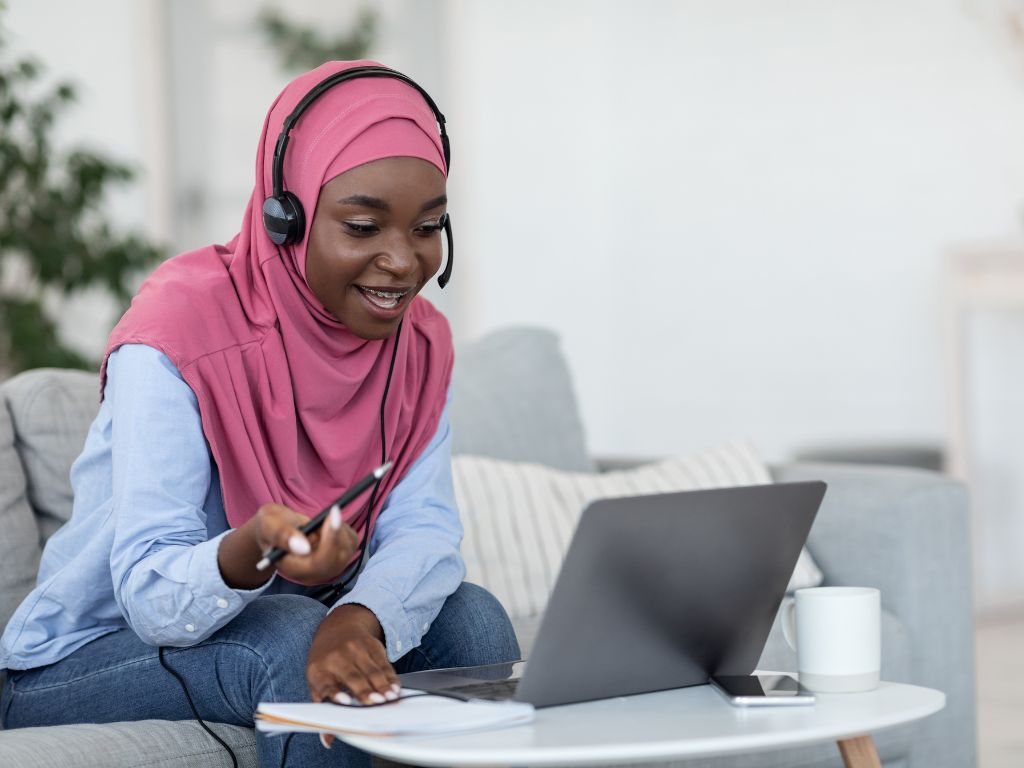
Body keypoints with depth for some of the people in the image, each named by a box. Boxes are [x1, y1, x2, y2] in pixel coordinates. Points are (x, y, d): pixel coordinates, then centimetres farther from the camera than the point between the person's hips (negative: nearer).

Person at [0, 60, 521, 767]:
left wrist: (358, 618, -37)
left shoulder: (422, 343, -4)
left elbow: (425, 529, -15)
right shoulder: (179, 330, -24)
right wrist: (251, 550, -51)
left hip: (289, 620, 5)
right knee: (292, 640, -31)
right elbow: (150, 596, -28)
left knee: (471, 617, -16)